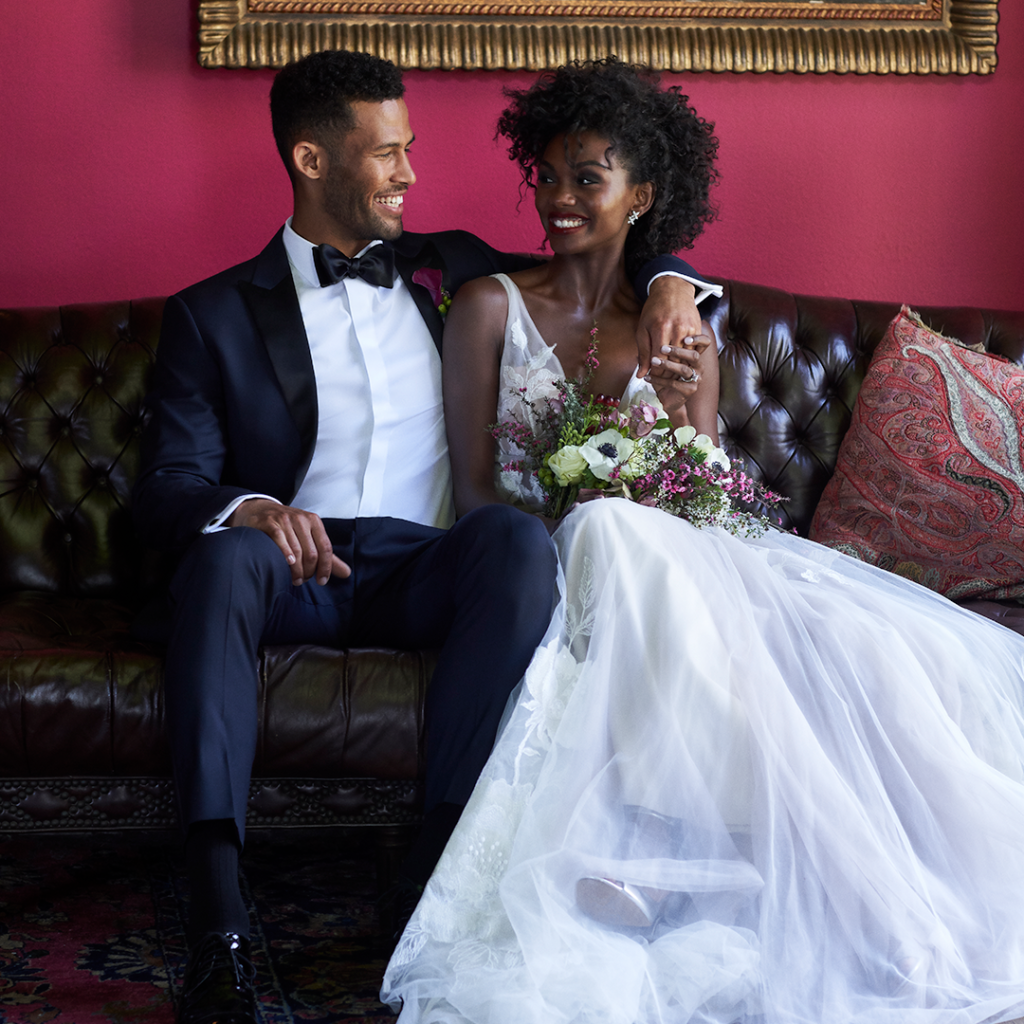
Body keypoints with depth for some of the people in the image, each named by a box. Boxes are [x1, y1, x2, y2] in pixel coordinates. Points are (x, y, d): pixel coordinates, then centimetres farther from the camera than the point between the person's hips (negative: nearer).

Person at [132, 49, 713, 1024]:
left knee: (516, 536, -31)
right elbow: (166, 490, 2)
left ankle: (446, 855, -37)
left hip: (425, 570, 2)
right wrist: (245, 509, -22)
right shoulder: (212, 314, 11)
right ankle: (217, 915, -43)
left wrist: (669, 282, 5)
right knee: (225, 554, -36)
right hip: (292, 572, -1)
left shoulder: (448, 268, 20)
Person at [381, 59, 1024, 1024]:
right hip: (528, 562, -3)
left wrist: (686, 409, -11)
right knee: (615, 533, -39)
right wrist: (583, 518, -19)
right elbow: (474, 493, -1)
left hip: (665, 557, 3)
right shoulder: (491, 308, 4)